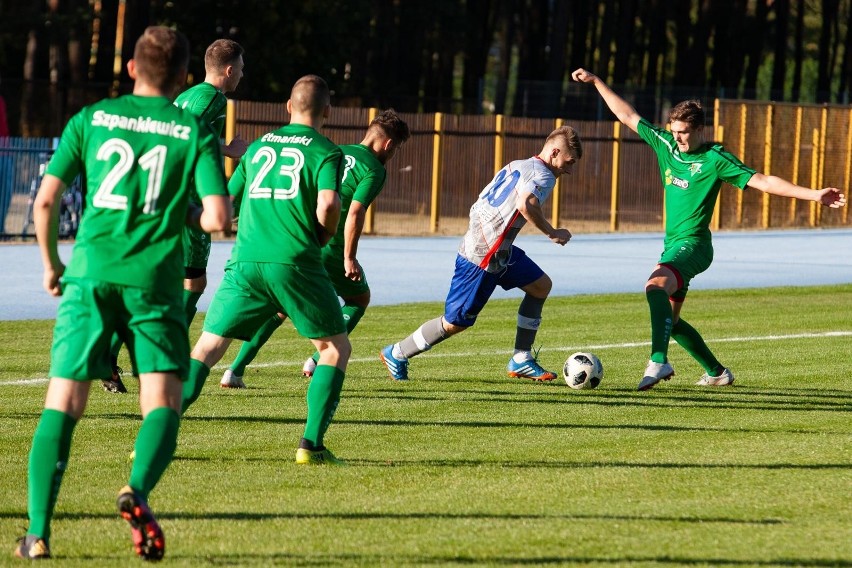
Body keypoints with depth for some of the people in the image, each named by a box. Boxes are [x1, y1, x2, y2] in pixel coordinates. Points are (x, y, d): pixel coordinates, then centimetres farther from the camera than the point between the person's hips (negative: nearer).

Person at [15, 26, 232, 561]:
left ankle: (39, 531, -5)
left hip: (91, 272, 1)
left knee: (63, 402, 4)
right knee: (163, 403, 4)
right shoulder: (195, 133, 5)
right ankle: (138, 489, -26)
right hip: (154, 276, -1)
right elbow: (219, 217, -4)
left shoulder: (91, 119, 9)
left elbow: (45, 201, 5)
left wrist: (50, 262, 21)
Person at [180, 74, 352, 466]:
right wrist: (323, 236, 7)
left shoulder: (258, 147, 17)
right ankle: (312, 444, 0)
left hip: (246, 261, 4)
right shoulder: (325, 151, 2)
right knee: (336, 348, 12)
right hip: (295, 264, -4)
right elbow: (328, 205, -14)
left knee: (207, 348, 8)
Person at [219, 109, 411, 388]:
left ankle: (235, 370, 4)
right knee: (359, 298, 20)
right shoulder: (374, 170, -4)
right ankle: (320, 361, 7)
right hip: (329, 248, -5)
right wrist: (349, 258, -14)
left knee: (280, 307, 16)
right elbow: (355, 213, -16)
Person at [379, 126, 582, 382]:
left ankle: (521, 360, 18)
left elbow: (480, 203, 16)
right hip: (484, 259, -10)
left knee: (541, 285, 15)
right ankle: (396, 355, 16)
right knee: (455, 322, 0)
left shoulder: (515, 166, 13)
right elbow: (526, 204, -34)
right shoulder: (544, 176, -14)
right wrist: (552, 233, -21)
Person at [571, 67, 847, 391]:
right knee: (669, 320, 12)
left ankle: (659, 362, -41)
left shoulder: (716, 159, -10)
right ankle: (717, 373, 28)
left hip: (693, 244, -8)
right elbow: (627, 115, 16)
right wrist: (595, 82, 18)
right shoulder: (666, 145, 7)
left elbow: (763, 182, -13)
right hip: (672, 244, 8)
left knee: (656, 285, -34)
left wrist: (814, 195, -20)